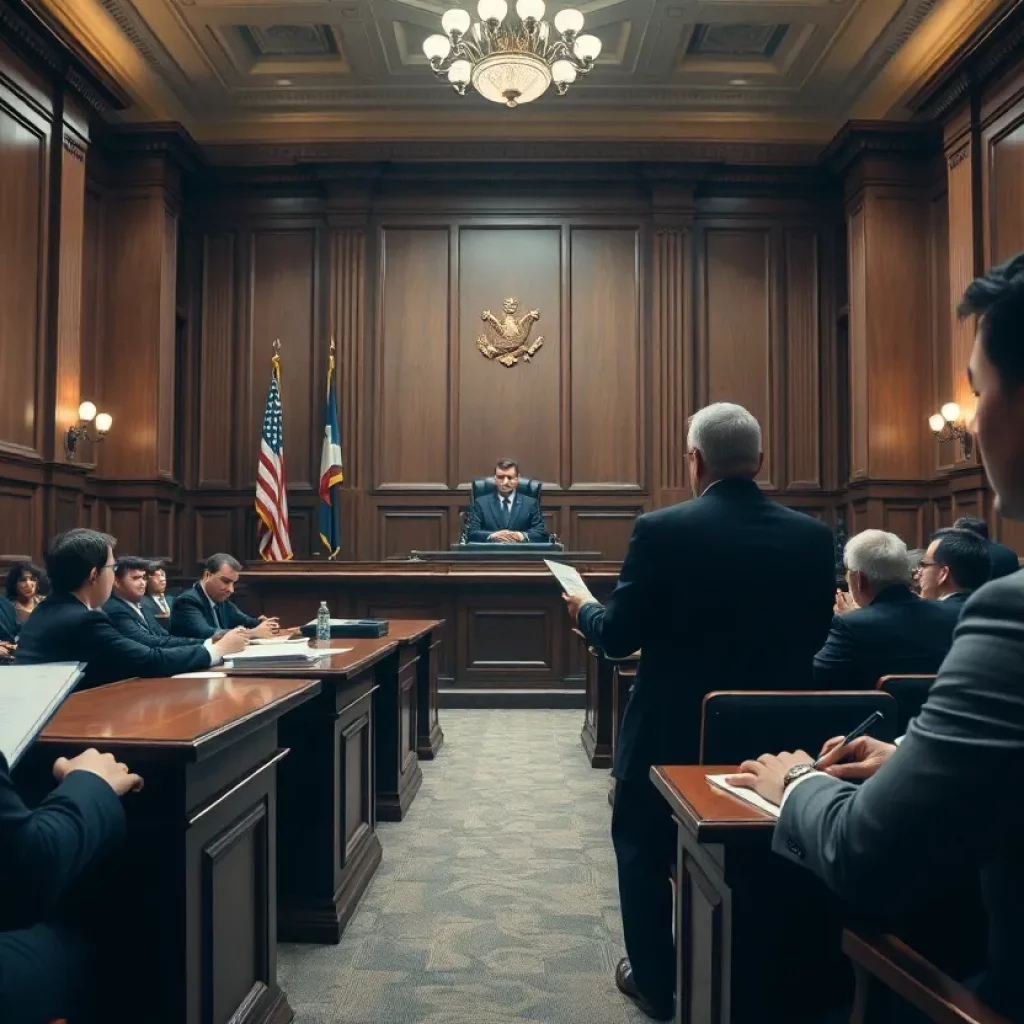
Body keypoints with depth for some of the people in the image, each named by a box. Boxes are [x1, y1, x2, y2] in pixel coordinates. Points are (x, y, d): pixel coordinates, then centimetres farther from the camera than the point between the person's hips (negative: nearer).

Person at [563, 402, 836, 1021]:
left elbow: (619, 636, -15)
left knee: (643, 851, 20)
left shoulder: (662, 530, -20)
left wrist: (584, 610, 6)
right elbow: (814, 634, 2)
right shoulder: (812, 536, -8)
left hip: (671, 730, -4)